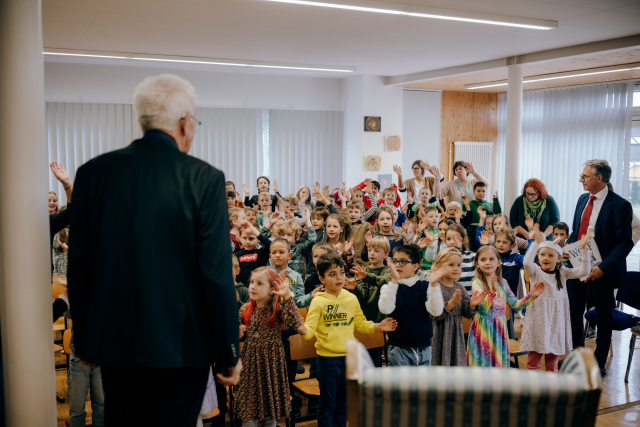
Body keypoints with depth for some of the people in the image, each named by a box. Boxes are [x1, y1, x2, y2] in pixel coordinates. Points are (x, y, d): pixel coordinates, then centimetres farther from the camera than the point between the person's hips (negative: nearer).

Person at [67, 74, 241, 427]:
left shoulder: (92, 173, -1)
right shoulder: (204, 179, -13)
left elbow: (78, 266, 3)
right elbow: (217, 275, -14)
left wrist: (84, 342, 15)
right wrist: (228, 354, -4)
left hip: (113, 341, 4)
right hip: (180, 344, -3)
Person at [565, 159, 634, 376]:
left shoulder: (619, 205, -14)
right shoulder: (583, 200, 7)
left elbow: (625, 243, -16)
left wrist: (603, 267, -23)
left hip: (602, 271, -6)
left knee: (603, 317, 10)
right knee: (573, 312, 11)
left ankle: (599, 364, 24)